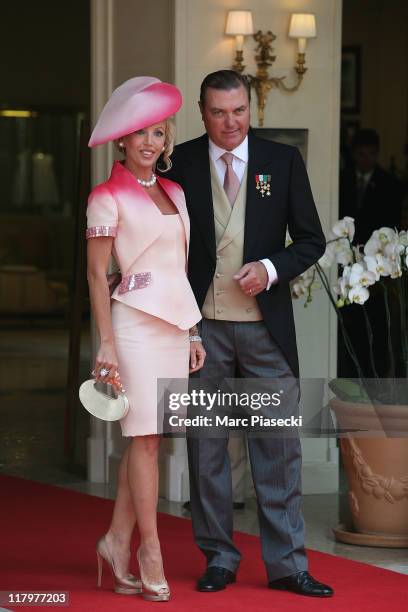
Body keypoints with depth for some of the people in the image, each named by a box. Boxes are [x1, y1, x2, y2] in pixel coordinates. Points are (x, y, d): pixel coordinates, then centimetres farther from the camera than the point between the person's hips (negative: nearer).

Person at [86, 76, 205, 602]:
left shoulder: (173, 192, 15)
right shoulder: (108, 197, -4)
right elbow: (96, 273, -6)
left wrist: (191, 333, 15)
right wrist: (107, 343, -11)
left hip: (175, 322, 6)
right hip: (137, 321, -6)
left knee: (150, 435, 5)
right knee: (145, 436, -6)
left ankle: (117, 539, 12)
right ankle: (150, 551, -2)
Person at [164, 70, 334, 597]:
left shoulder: (283, 161, 3)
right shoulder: (179, 163, 3)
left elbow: (311, 238, 6)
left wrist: (271, 268, -12)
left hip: (265, 323, 0)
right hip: (203, 324, 0)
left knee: (278, 443, 1)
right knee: (206, 444, 6)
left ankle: (286, 563, 7)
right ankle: (218, 559, 16)